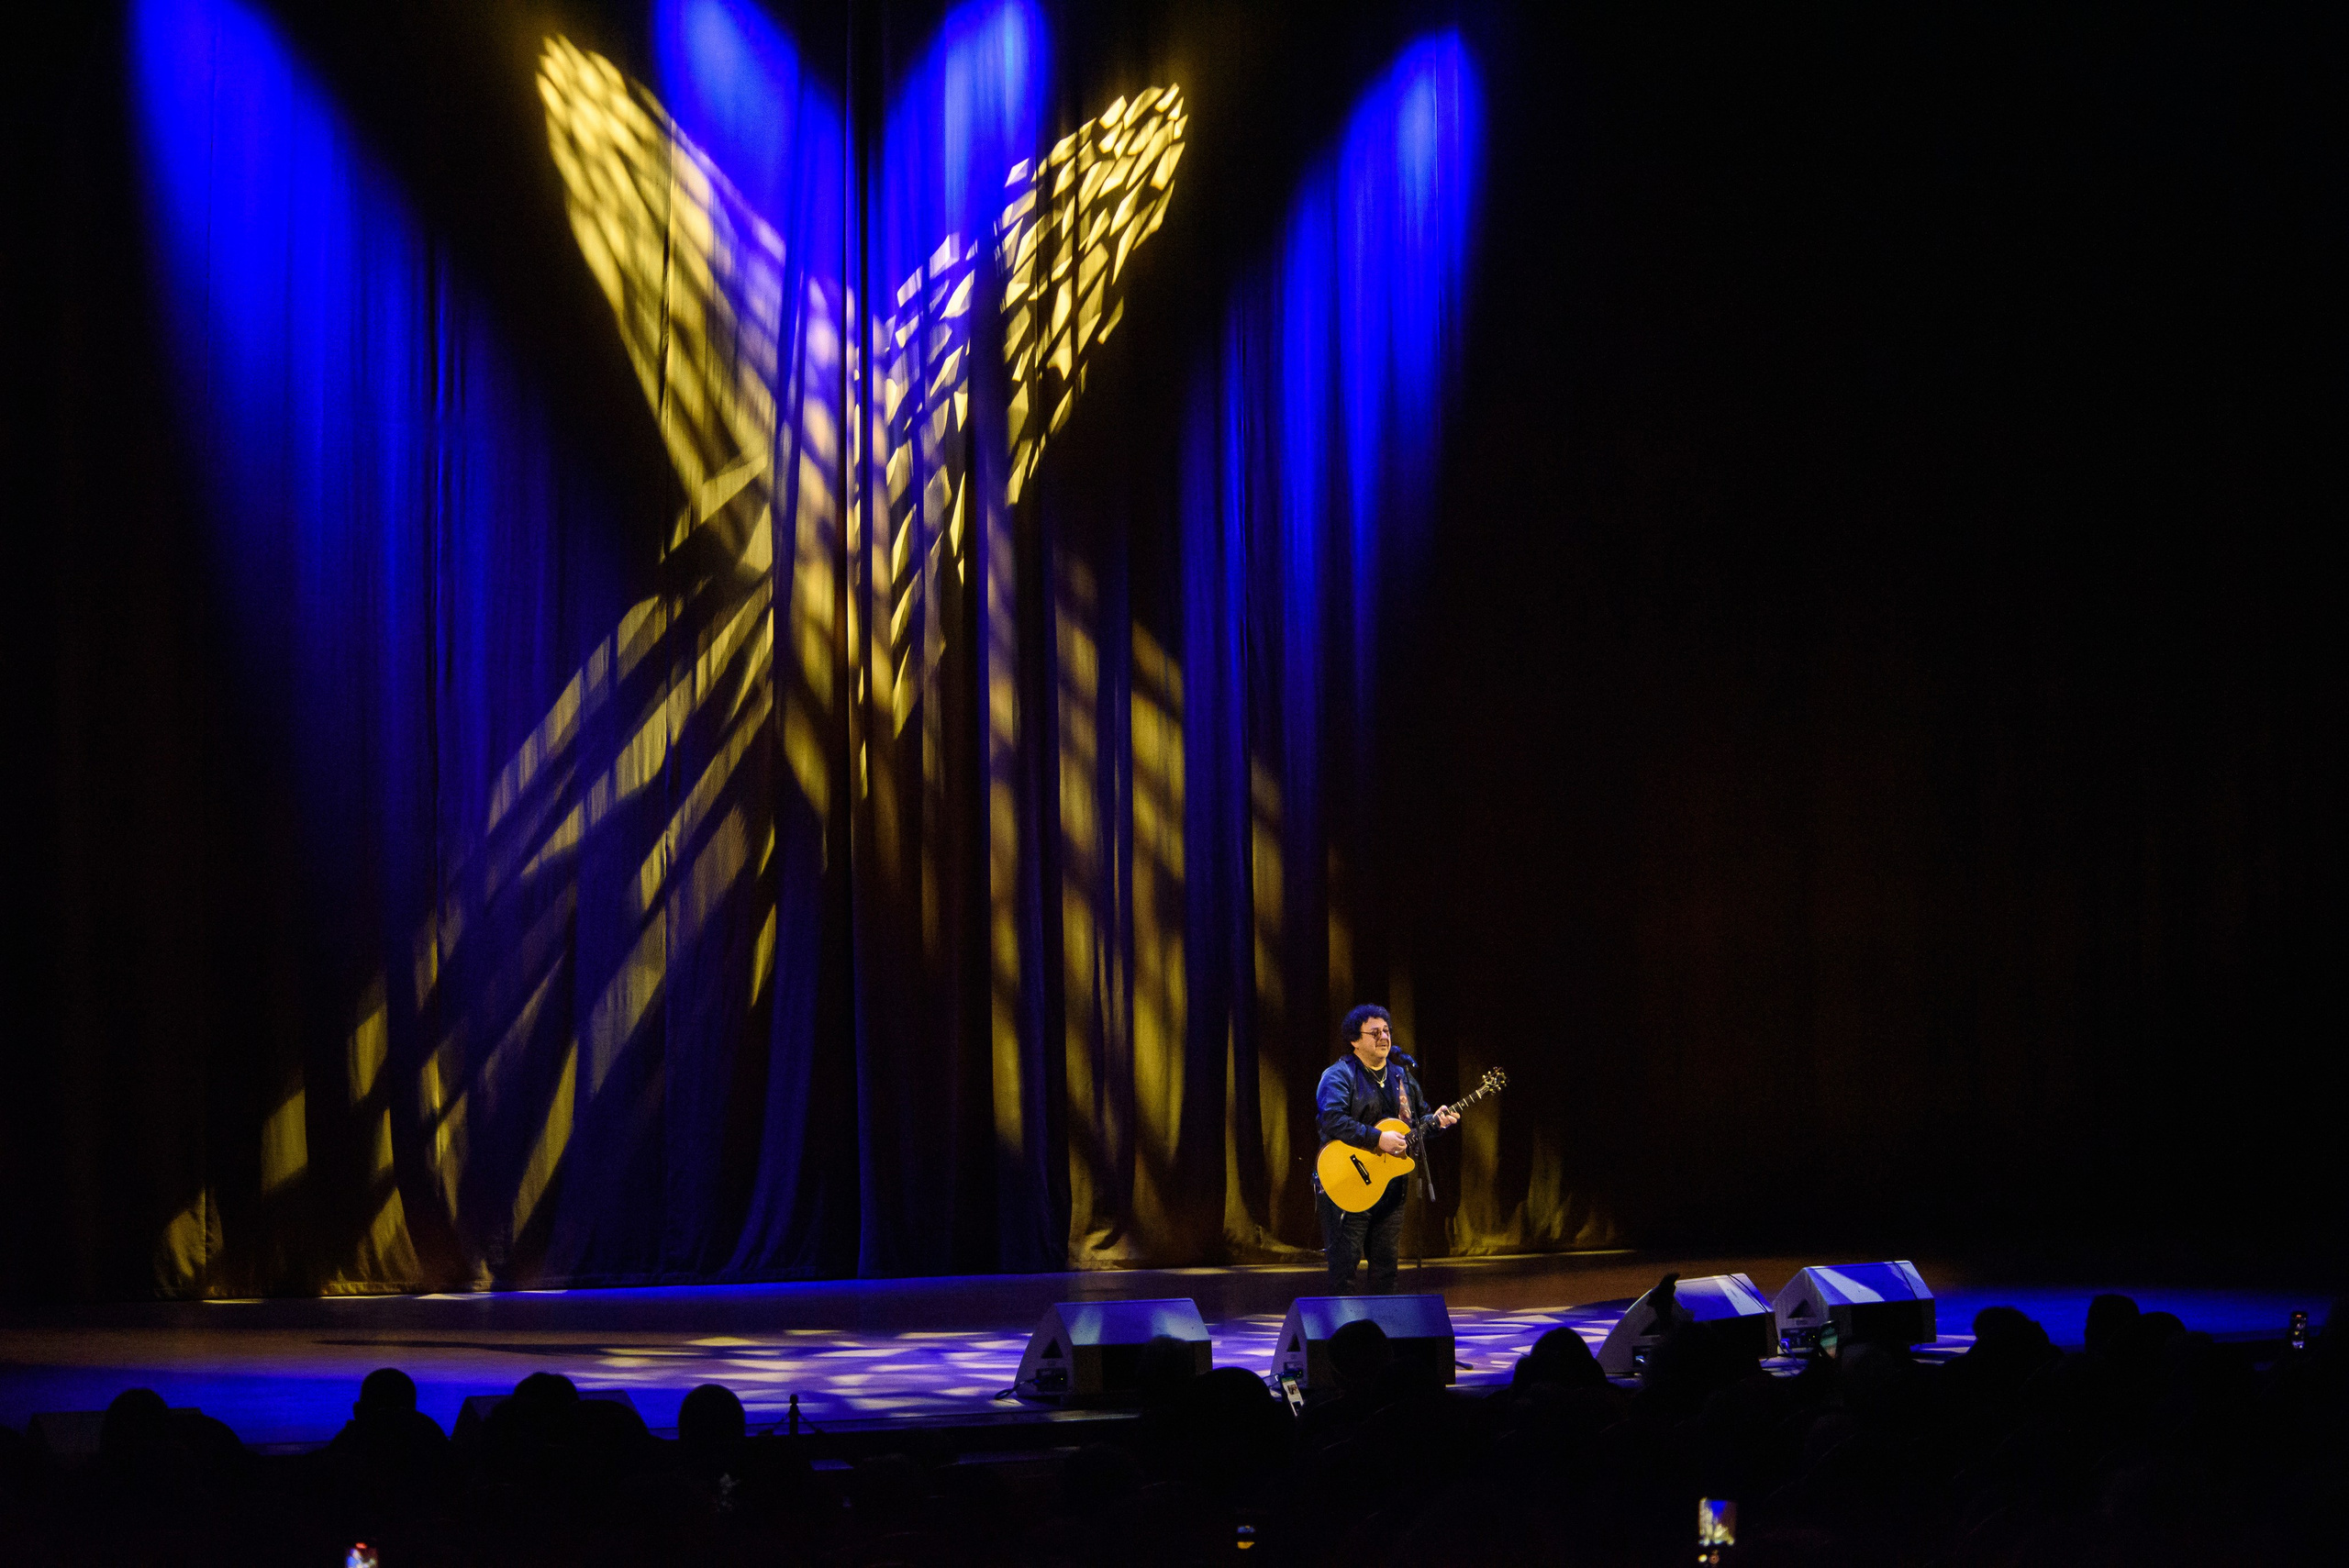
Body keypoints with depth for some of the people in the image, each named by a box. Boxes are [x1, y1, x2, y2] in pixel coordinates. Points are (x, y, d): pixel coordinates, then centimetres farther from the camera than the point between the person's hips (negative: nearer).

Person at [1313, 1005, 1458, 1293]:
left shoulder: (1402, 1077, 15)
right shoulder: (1340, 1076, -8)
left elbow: (1417, 1121, 23)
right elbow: (1333, 1119, -23)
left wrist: (1435, 1121, 0)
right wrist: (1378, 1139, -27)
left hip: (1391, 1187, 7)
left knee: (1387, 1263, 9)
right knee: (1345, 1260, -8)